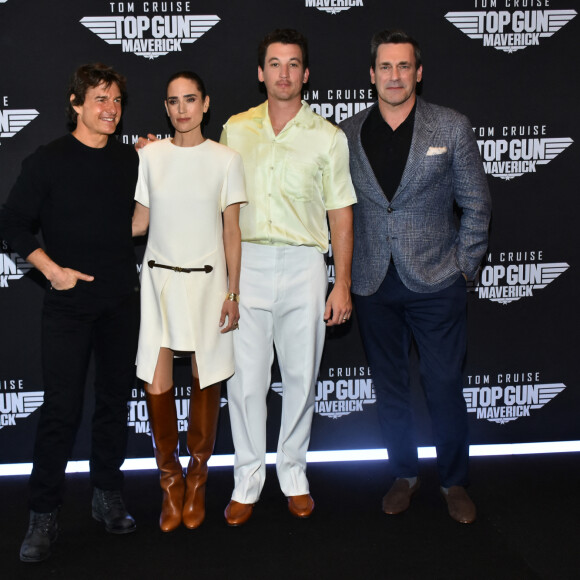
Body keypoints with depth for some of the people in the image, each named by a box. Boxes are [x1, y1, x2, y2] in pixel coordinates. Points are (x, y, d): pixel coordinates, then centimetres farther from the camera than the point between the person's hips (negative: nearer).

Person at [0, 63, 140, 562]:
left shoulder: (131, 160, 8)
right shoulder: (49, 160, -2)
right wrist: (53, 270, -10)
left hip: (121, 301, 4)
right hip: (68, 304, -4)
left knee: (115, 400, 10)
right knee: (61, 409, -3)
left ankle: (108, 496, 25)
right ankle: (44, 516, 9)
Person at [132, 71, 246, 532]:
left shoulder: (225, 160, 0)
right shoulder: (149, 156, 4)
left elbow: (232, 230, 1)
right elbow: (139, 221, 10)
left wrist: (233, 293, -2)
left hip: (207, 279, -1)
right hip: (159, 278, 1)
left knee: (206, 380, 3)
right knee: (156, 384, -4)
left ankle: (197, 480, 24)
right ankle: (171, 481, 18)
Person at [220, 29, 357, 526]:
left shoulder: (328, 137, 4)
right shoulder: (235, 130, 8)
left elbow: (341, 215, 4)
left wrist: (343, 284, -2)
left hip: (303, 265, -1)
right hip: (247, 262, 1)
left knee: (301, 377, 6)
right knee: (245, 378, 2)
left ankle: (294, 476, 24)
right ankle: (247, 483, 16)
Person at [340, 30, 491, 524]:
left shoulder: (452, 128, -1)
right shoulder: (347, 135, 3)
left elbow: (476, 205, 2)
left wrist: (464, 267, -1)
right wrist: (350, 270, 4)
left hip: (435, 283, -2)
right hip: (373, 284, 2)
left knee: (445, 386, 4)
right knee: (389, 386, 12)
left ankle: (455, 482, 25)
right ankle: (405, 475, 31)